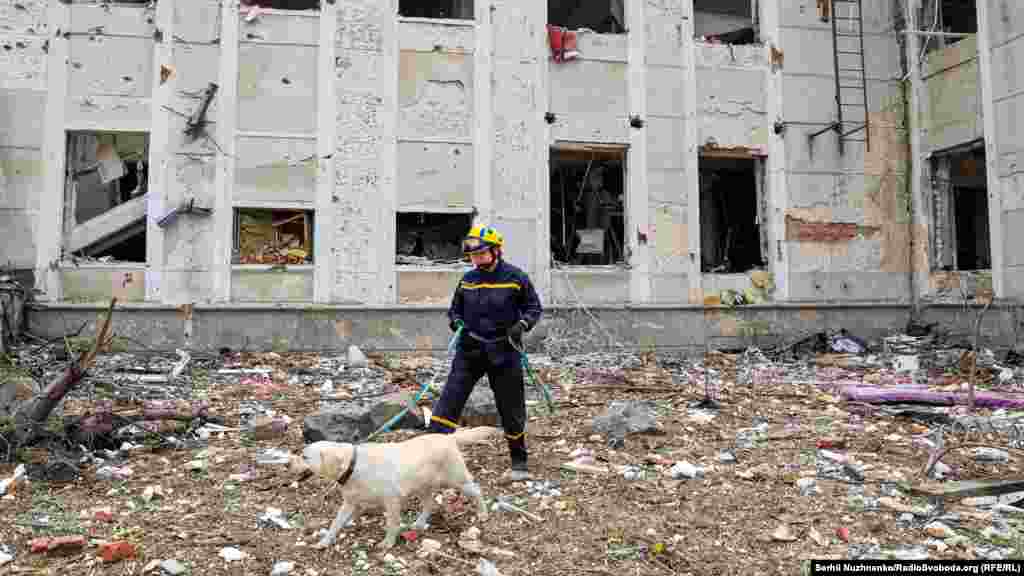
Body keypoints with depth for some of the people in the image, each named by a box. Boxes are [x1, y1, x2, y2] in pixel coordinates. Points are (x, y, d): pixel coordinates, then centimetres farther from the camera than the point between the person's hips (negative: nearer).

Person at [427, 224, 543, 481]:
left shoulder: (515, 277, -6)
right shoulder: (467, 280, 4)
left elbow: (534, 307, 3)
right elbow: (455, 309, 17)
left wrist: (522, 324, -15)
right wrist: (456, 322, -5)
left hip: (504, 353, -3)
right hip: (470, 351, 3)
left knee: (511, 411, 8)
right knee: (449, 400, -7)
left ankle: (519, 462, 27)